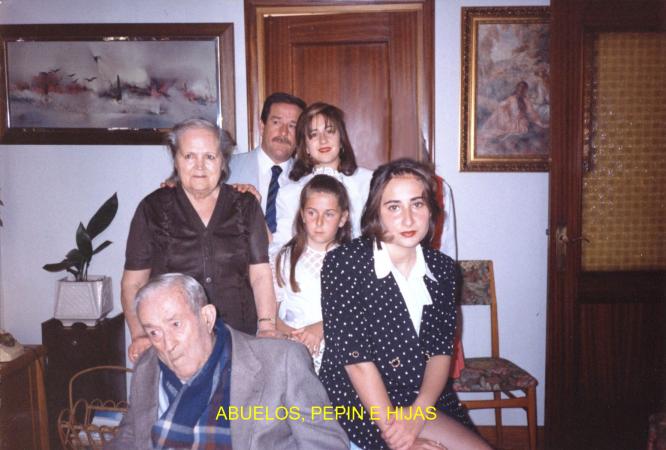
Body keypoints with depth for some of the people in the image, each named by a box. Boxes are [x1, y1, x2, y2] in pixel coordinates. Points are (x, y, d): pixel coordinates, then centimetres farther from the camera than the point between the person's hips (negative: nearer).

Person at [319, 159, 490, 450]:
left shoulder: (442, 268, 4)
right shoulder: (343, 263, -10)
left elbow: (441, 350, 1)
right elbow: (354, 356, -13)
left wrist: (417, 414, -14)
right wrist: (390, 426, -16)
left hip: (426, 403, 6)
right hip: (362, 404, -5)